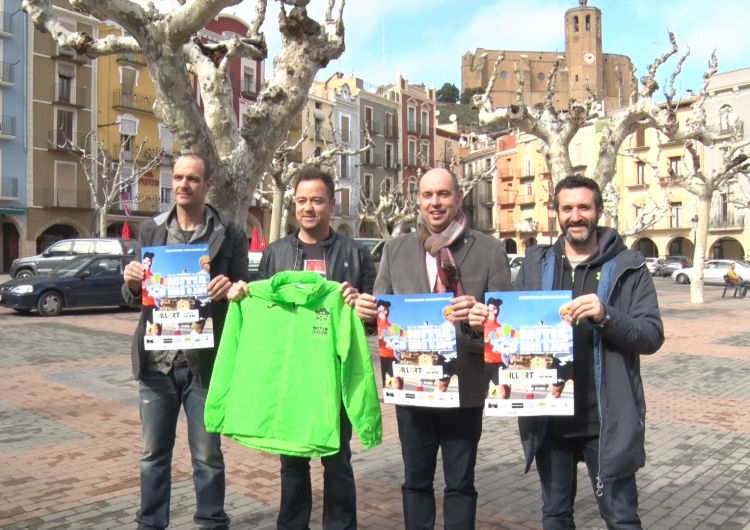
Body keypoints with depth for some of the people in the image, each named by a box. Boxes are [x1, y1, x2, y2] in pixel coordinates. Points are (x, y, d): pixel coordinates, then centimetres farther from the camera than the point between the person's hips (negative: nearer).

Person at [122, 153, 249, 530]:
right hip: (157, 360, 3)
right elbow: (133, 297, 10)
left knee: (207, 455, 10)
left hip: (204, 361, -2)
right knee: (154, 453, 15)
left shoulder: (229, 233, -2)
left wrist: (230, 288, -21)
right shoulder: (152, 230, 8)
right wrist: (132, 283, -12)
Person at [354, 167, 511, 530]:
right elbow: (381, 311, 7)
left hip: (464, 387, -2)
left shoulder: (489, 249, -2)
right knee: (415, 482, 16)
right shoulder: (395, 249, 6)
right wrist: (366, 309, -16)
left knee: (460, 483, 13)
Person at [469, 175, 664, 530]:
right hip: (549, 417, 3)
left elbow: (652, 336, -10)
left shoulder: (628, 267, -3)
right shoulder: (535, 264, 6)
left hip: (606, 418, -3)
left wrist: (606, 316, -27)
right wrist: (484, 320, -15)